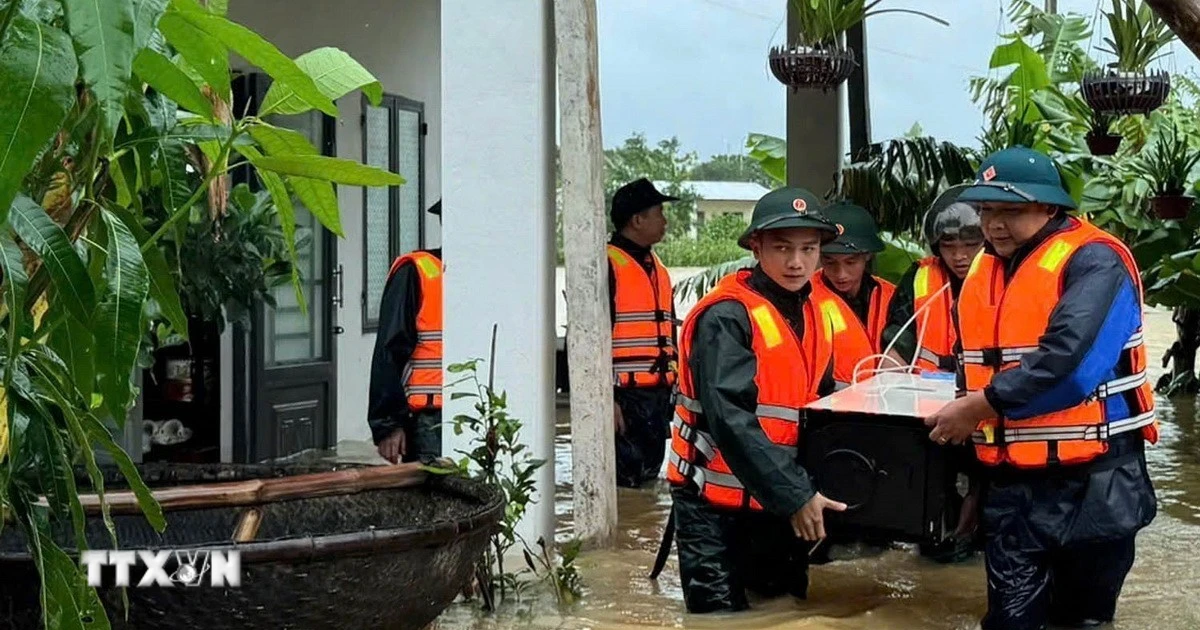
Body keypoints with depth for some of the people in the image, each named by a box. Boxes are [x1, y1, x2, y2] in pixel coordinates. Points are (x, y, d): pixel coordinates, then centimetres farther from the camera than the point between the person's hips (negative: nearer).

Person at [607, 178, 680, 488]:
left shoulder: (658, 268, 19)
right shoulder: (607, 264, -9)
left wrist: (673, 391, 21)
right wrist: (605, 398, -19)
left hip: (657, 396, 9)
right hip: (624, 397, -9)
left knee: (649, 477, 13)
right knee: (626, 483, -10)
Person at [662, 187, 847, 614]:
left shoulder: (814, 313, 7)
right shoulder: (726, 317, -19)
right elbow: (729, 416, -28)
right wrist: (795, 493, -30)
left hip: (778, 501, 8)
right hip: (715, 502, -8)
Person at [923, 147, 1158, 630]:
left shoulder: (1093, 261, -12)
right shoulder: (984, 268, 11)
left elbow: (1066, 356, -25)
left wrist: (981, 405, -20)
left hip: (1090, 479, -6)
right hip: (1011, 480, 6)